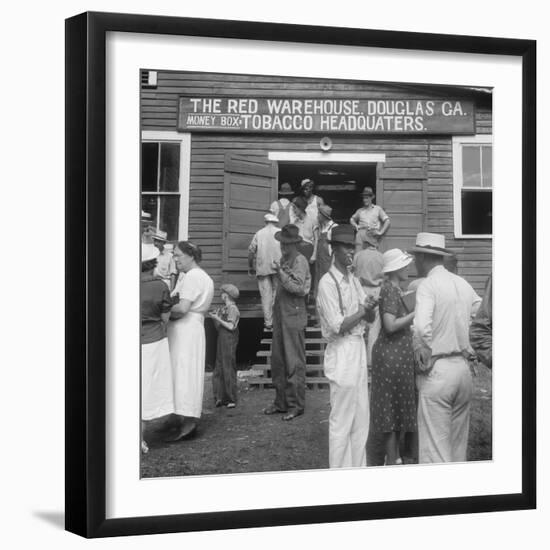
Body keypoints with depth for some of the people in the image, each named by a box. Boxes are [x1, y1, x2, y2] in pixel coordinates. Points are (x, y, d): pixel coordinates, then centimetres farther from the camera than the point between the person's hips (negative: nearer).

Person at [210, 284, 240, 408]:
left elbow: (231, 326, -18)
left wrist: (217, 318, -13)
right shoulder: (223, 309, 15)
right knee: (219, 370, 7)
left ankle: (231, 399, -1)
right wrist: (214, 317, 5)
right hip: (221, 339, 9)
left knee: (228, 368, -5)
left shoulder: (232, 309, -9)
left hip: (229, 339, -9)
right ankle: (220, 397, 10)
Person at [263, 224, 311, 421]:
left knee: (294, 362, -4)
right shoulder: (284, 260, 16)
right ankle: (281, 401, 19)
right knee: (278, 361, 11)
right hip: (280, 315, 8)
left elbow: (298, 288, -17)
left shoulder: (300, 261, -9)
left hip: (294, 316, -8)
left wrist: (281, 273, -21)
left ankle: (296, 405, 1)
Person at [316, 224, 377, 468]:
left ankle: (358, 468, 23)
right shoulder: (328, 282, -13)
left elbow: (370, 318, 9)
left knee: (361, 418, 13)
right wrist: (362, 311, -10)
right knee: (341, 421, -2)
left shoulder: (354, 280, 12)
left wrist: (370, 307, -12)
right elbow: (337, 325, -18)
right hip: (341, 351, -8)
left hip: (359, 349, 8)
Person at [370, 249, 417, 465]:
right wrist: (415, 314, -20)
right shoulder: (389, 290, -17)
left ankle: (394, 455, 27)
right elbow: (390, 325, -25)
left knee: (397, 406, 17)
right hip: (392, 353, -10)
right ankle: (392, 460, 7)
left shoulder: (393, 289, 12)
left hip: (398, 352, 10)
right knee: (393, 406, -2)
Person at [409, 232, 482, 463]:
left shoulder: (428, 286, -12)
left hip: (437, 370, -7)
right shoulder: (464, 284, 9)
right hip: (464, 368, 7)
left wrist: (420, 349, -11)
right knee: (458, 443, 16)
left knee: (434, 446, -2)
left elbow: (421, 326, -26)